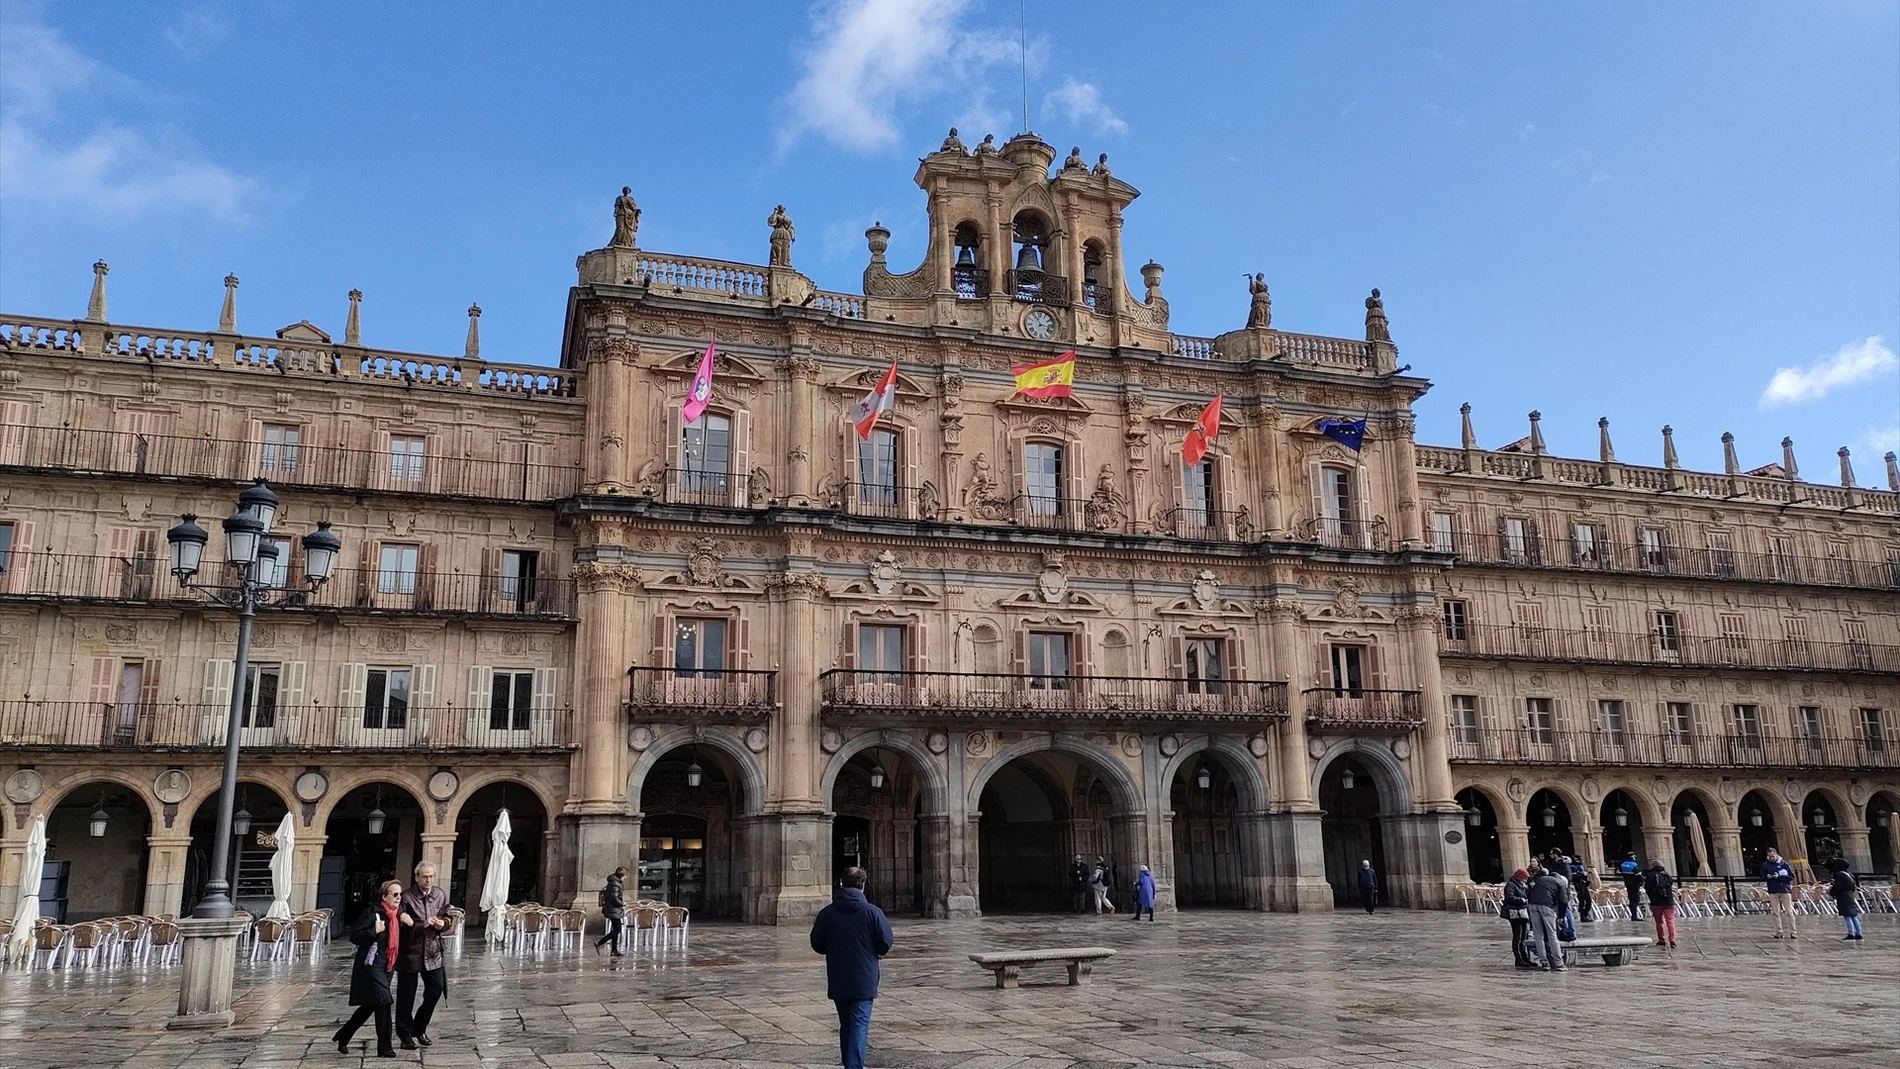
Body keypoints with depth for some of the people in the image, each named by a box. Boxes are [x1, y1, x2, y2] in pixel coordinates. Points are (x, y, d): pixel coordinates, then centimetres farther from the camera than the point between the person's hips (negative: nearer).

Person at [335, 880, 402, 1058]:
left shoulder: (395, 916, 9)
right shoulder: (373, 913, -14)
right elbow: (354, 936, -16)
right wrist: (374, 931, -26)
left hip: (385, 967, 9)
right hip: (370, 965, -8)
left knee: (370, 1005, 14)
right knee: (383, 1003, -11)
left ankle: (343, 1037, 31)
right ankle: (384, 1047, -4)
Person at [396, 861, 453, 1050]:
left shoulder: (441, 894, 3)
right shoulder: (406, 897, -12)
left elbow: (448, 918, 14)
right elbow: (402, 925, -15)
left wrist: (443, 923, -7)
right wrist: (423, 925, -26)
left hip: (432, 951, 4)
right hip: (410, 951, -4)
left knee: (436, 988, 3)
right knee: (406, 995, 5)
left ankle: (419, 1028, 24)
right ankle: (405, 1034, 18)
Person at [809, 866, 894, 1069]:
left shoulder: (827, 913, -3)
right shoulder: (872, 912, -10)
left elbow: (817, 945, 4)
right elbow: (885, 944, -7)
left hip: (838, 982, 3)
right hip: (864, 981, -3)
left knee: (845, 1026, 17)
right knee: (860, 1025, -3)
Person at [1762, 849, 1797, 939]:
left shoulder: (1783, 863, -1)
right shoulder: (1765, 865, 4)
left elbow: (1791, 876, -3)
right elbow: (1762, 878, 10)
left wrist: (1779, 876, -15)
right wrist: (1767, 877, -12)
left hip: (1785, 890, -2)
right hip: (1773, 891, 2)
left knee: (1789, 912, -2)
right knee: (1775, 913, 3)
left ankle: (1792, 932, 2)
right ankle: (1778, 932, 9)